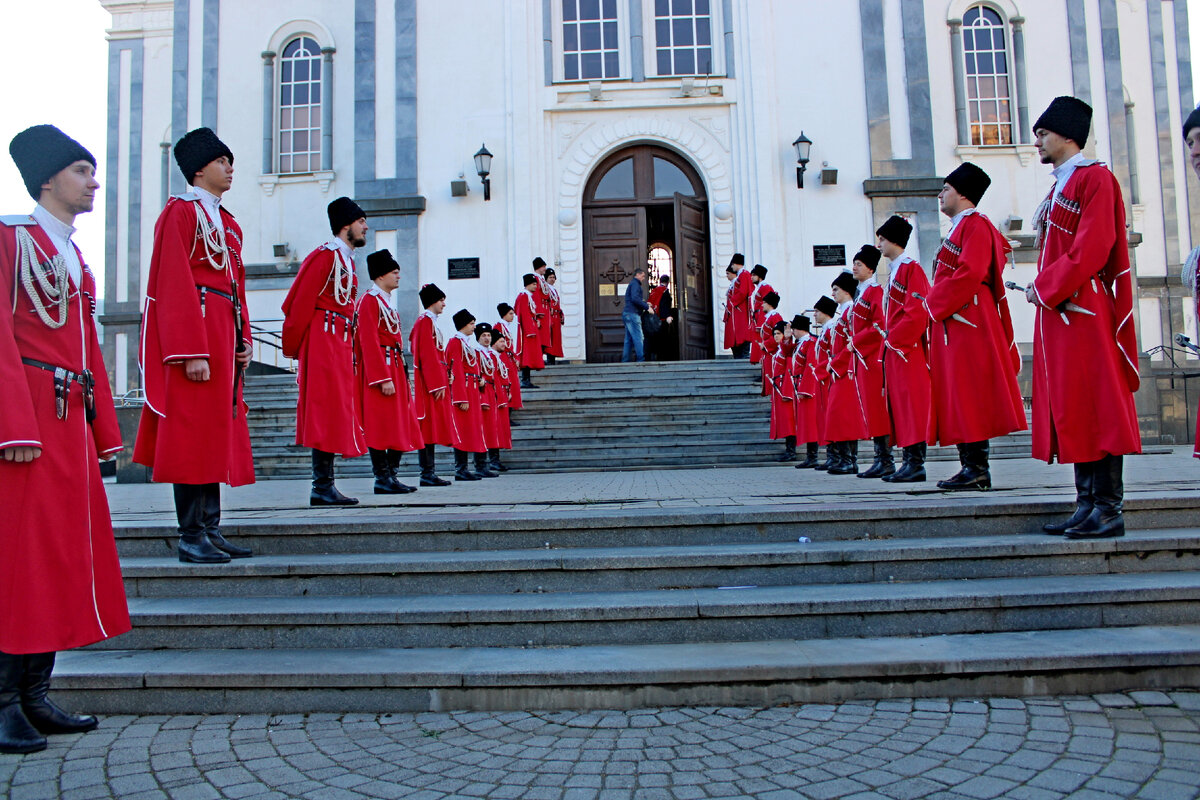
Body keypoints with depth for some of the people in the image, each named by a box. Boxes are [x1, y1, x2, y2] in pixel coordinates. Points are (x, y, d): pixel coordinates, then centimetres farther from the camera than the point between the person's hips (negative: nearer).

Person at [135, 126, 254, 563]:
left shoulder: (228, 222, 20)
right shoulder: (181, 212, -5)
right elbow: (176, 285, -13)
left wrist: (243, 341, 13)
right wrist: (192, 352, -19)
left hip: (225, 335, 9)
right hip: (195, 330, -9)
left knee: (220, 429, 9)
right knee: (193, 431, -6)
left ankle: (210, 529, 16)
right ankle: (191, 537, 1)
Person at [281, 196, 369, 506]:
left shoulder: (347, 259, 20)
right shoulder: (326, 254, -8)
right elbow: (300, 303, -12)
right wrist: (293, 349, -10)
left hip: (340, 346, 10)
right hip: (324, 341, -10)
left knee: (335, 414, 8)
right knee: (327, 412, -9)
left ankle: (324, 486, 12)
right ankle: (322, 487, -5)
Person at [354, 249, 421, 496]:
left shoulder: (387, 302, 20)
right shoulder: (370, 300, -9)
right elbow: (369, 343, -17)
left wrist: (402, 377, 18)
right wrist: (383, 379, -22)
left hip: (395, 370, 10)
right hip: (380, 371, -10)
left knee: (400, 426, 9)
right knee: (380, 427, -6)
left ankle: (391, 477, 15)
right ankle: (383, 479, -1)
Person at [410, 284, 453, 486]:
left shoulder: (430, 322, 21)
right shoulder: (425, 321, -9)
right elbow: (427, 355, -17)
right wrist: (437, 384, -20)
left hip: (432, 382, 10)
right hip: (430, 381, -10)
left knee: (431, 428, 8)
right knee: (428, 427, -9)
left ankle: (429, 473, 9)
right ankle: (427, 473, -8)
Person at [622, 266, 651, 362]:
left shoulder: (632, 284, 24)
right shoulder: (635, 284, -7)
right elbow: (635, 298, -22)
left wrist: (645, 303, 15)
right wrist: (647, 307, -17)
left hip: (628, 315, 10)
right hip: (632, 315, -10)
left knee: (629, 339, 9)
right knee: (639, 338, -10)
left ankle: (625, 360, 9)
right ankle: (641, 360, -11)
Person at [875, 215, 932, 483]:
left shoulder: (911, 268, -9)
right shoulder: (894, 271, 19)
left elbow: (917, 313, -17)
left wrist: (894, 340, -15)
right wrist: (889, 339, 12)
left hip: (907, 349, -10)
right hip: (895, 349, 10)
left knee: (911, 403, -8)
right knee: (899, 405, 9)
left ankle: (916, 464, -6)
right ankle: (909, 461, 14)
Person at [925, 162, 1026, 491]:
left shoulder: (975, 224, -7)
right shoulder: (959, 228, 23)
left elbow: (969, 273, -20)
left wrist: (935, 303, -13)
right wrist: (935, 303, 9)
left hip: (967, 322, -10)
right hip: (952, 323, 10)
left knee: (969, 393, -10)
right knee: (957, 397, 8)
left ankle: (978, 469, -7)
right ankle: (971, 467, 11)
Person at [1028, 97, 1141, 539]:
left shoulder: (1095, 178, -6)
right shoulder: (1060, 186, 21)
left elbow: (1092, 248, -17)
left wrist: (1045, 286, -13)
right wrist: (1042, 288, 8)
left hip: (1083, 311, -9)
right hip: (1057, 310, 9)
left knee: (1095, 406, -7)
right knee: (1068, 409, 8)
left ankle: (1110, 509, -2)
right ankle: (1087, 504, 13)